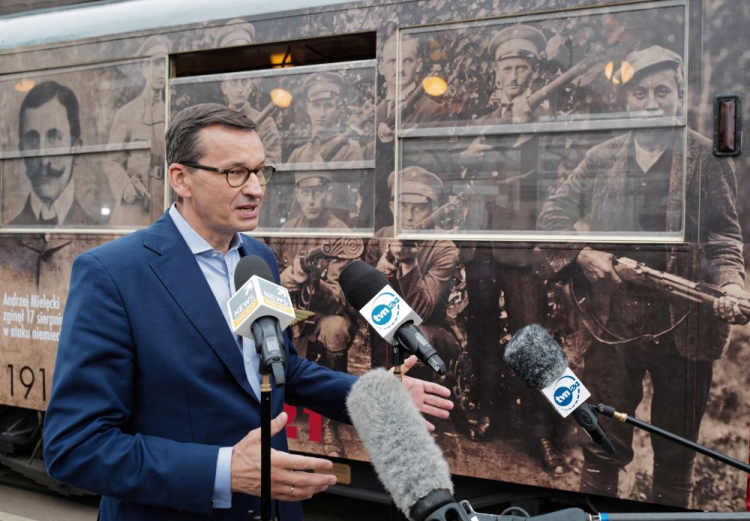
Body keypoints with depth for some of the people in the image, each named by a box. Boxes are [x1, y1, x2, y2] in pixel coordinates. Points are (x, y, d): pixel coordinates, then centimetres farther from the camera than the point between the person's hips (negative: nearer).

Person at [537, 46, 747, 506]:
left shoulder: (709, 159, 0)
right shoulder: (601, 159, 8)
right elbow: (553, 213, 7)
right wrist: (582, 252, -11)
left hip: (683, 326, -2)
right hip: (612, 323, 2)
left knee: (676, 451, 12)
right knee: (603, 445, 12)